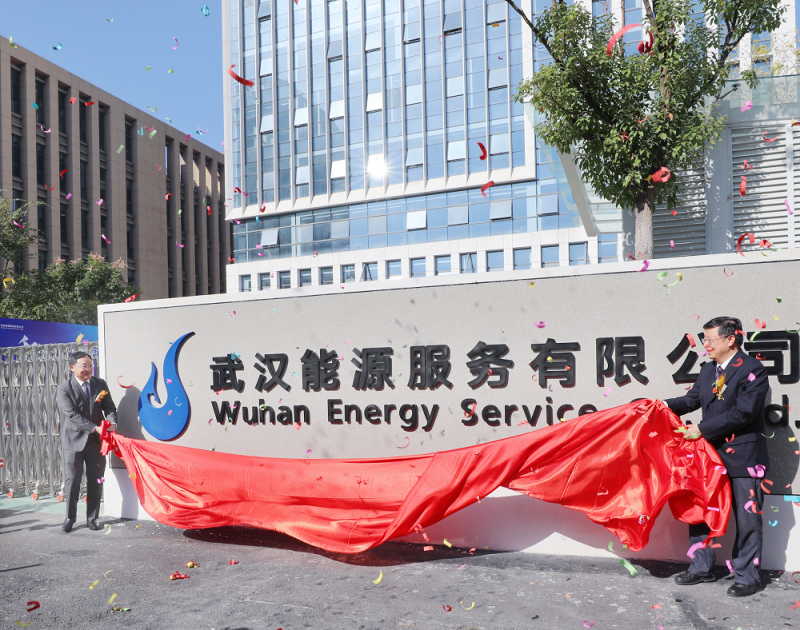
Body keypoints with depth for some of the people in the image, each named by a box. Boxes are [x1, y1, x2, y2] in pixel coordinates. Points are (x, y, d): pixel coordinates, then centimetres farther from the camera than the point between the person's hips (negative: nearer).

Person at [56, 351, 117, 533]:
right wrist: (94, 428, -24)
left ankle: (92, 518, 20)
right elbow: (72, 415, -16)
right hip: (74, 440, -3)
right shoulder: (64, 389, -7)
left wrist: (112, 423, -17)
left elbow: (109, 407, 5)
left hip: (96, 441, 3)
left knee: (95, 481, 8)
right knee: (72, 480, 5)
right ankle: (70, 517, 22)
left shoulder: (100, 384, 6)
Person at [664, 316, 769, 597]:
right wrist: (666, 405, -9)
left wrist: (701, 429, -19)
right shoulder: (707, 370, 10)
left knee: (746, 519, 4)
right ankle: (702, 567, 27)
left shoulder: (752, 369, -14)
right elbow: (692, 399, 10)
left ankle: (747, 577, 19)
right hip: (712, 454, 7)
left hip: (743, 457, -7)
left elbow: (742, 412, -21)